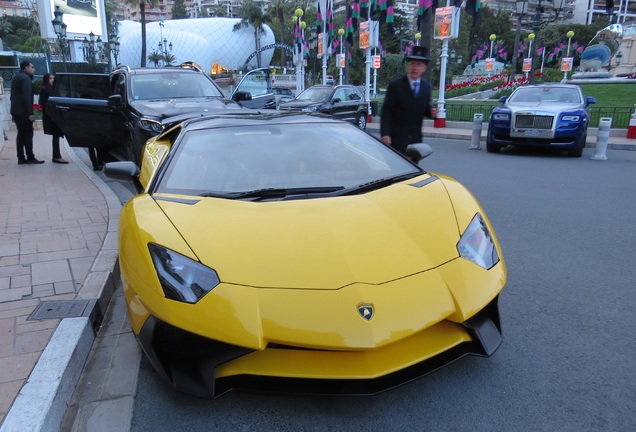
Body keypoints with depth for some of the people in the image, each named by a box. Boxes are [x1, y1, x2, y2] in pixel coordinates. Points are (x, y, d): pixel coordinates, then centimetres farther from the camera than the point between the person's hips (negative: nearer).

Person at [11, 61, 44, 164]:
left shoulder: (16, 78, 21)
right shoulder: (26, 78, -11)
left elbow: (14, 96, 23)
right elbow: (27, 97, -20)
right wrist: (30, 113, -22)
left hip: (16, 111, 9)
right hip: (23, 112, -9)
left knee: (21, 133, 8)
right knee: (28, 134, -7)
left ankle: (21, 158, 6)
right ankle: (30, 158, -7)